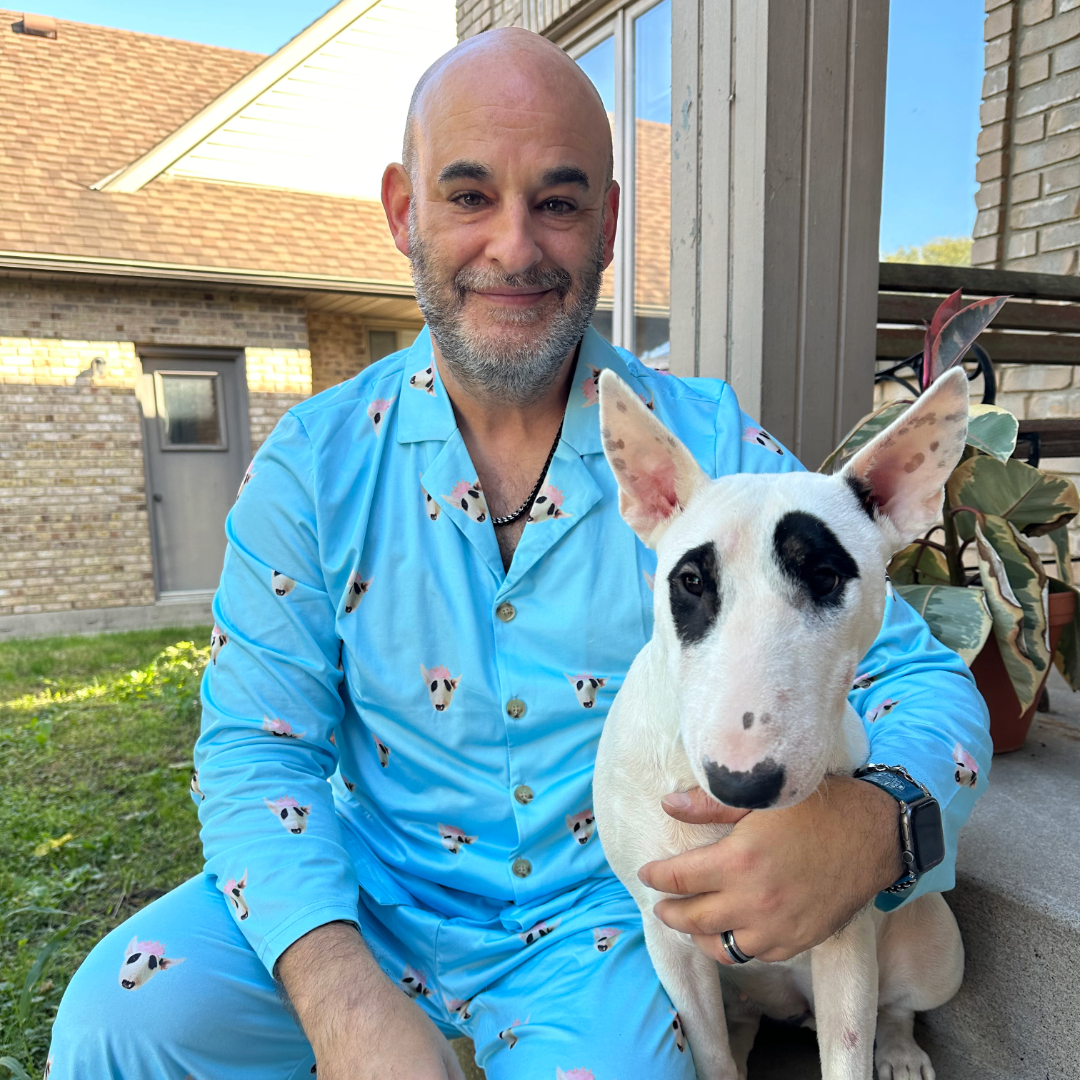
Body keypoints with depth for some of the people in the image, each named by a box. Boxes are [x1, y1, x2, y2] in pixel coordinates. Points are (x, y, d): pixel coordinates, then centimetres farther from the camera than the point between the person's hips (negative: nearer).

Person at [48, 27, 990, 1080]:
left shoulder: (714, 451, -11)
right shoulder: (312, 463, -7)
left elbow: (920, 680, -8)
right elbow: (256, 745, -8)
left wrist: (869, 825, -32)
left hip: (604, 913, 1)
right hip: (371, 896, 1)